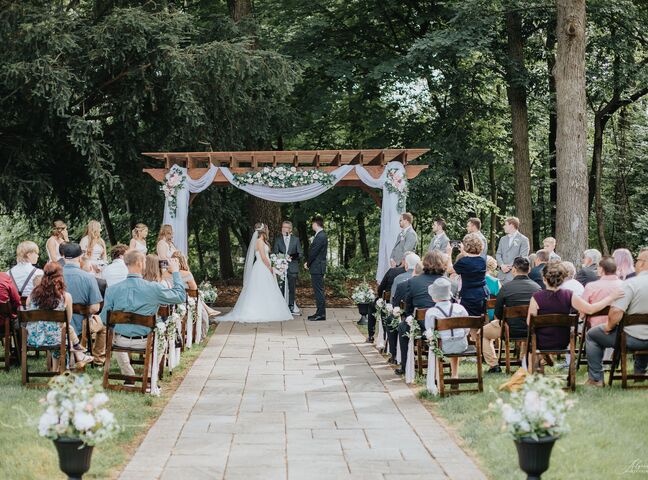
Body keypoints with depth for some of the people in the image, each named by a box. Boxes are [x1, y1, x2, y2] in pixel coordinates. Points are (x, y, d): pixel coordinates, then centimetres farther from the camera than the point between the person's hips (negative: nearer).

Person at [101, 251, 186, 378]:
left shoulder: (112, 289, -12)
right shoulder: (153, 288, -17)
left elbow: (105, 319, -5)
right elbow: (181, 296, -3)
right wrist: (175, 272, 8)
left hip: (121, 341, 2)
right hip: (145, 342, -2)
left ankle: (129, 376, 37)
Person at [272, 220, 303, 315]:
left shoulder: (296, 240, 9)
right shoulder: (277, 239, 9)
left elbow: (300, 253, 7)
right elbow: (274, 253, 6)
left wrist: (292, 256, -12)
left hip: (292, 267, 0)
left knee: (292, 288, 3)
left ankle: (291, 307, 11)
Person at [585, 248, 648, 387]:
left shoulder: (630, 283, -20)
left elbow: (616, 312, -27)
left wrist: (609, 326, -8)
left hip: (632, 339, -6)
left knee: (591, 335, 16)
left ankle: (596, 378, 17)